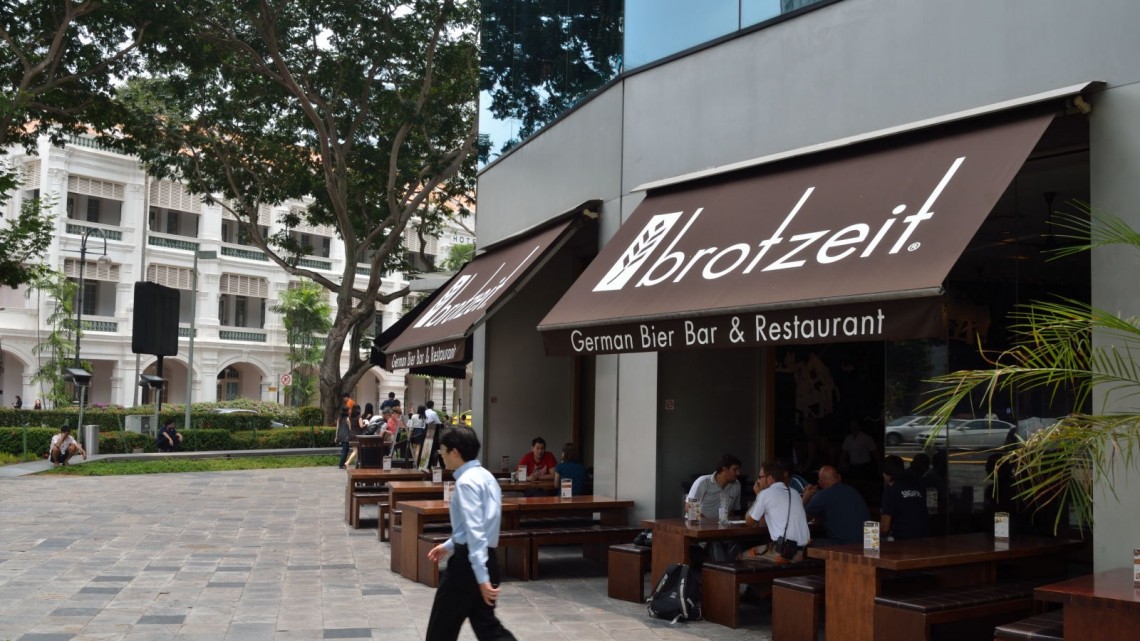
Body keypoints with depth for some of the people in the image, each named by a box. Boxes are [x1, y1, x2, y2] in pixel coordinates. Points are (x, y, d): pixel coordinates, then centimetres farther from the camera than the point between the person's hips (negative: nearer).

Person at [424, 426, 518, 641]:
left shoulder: (466, 482, -17)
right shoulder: (485, 476, 13)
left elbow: (475, 532, -23)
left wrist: (482, 577, -26)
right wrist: (450, 545, 30)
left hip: (470, 561, -9)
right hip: (486, 558, 9)